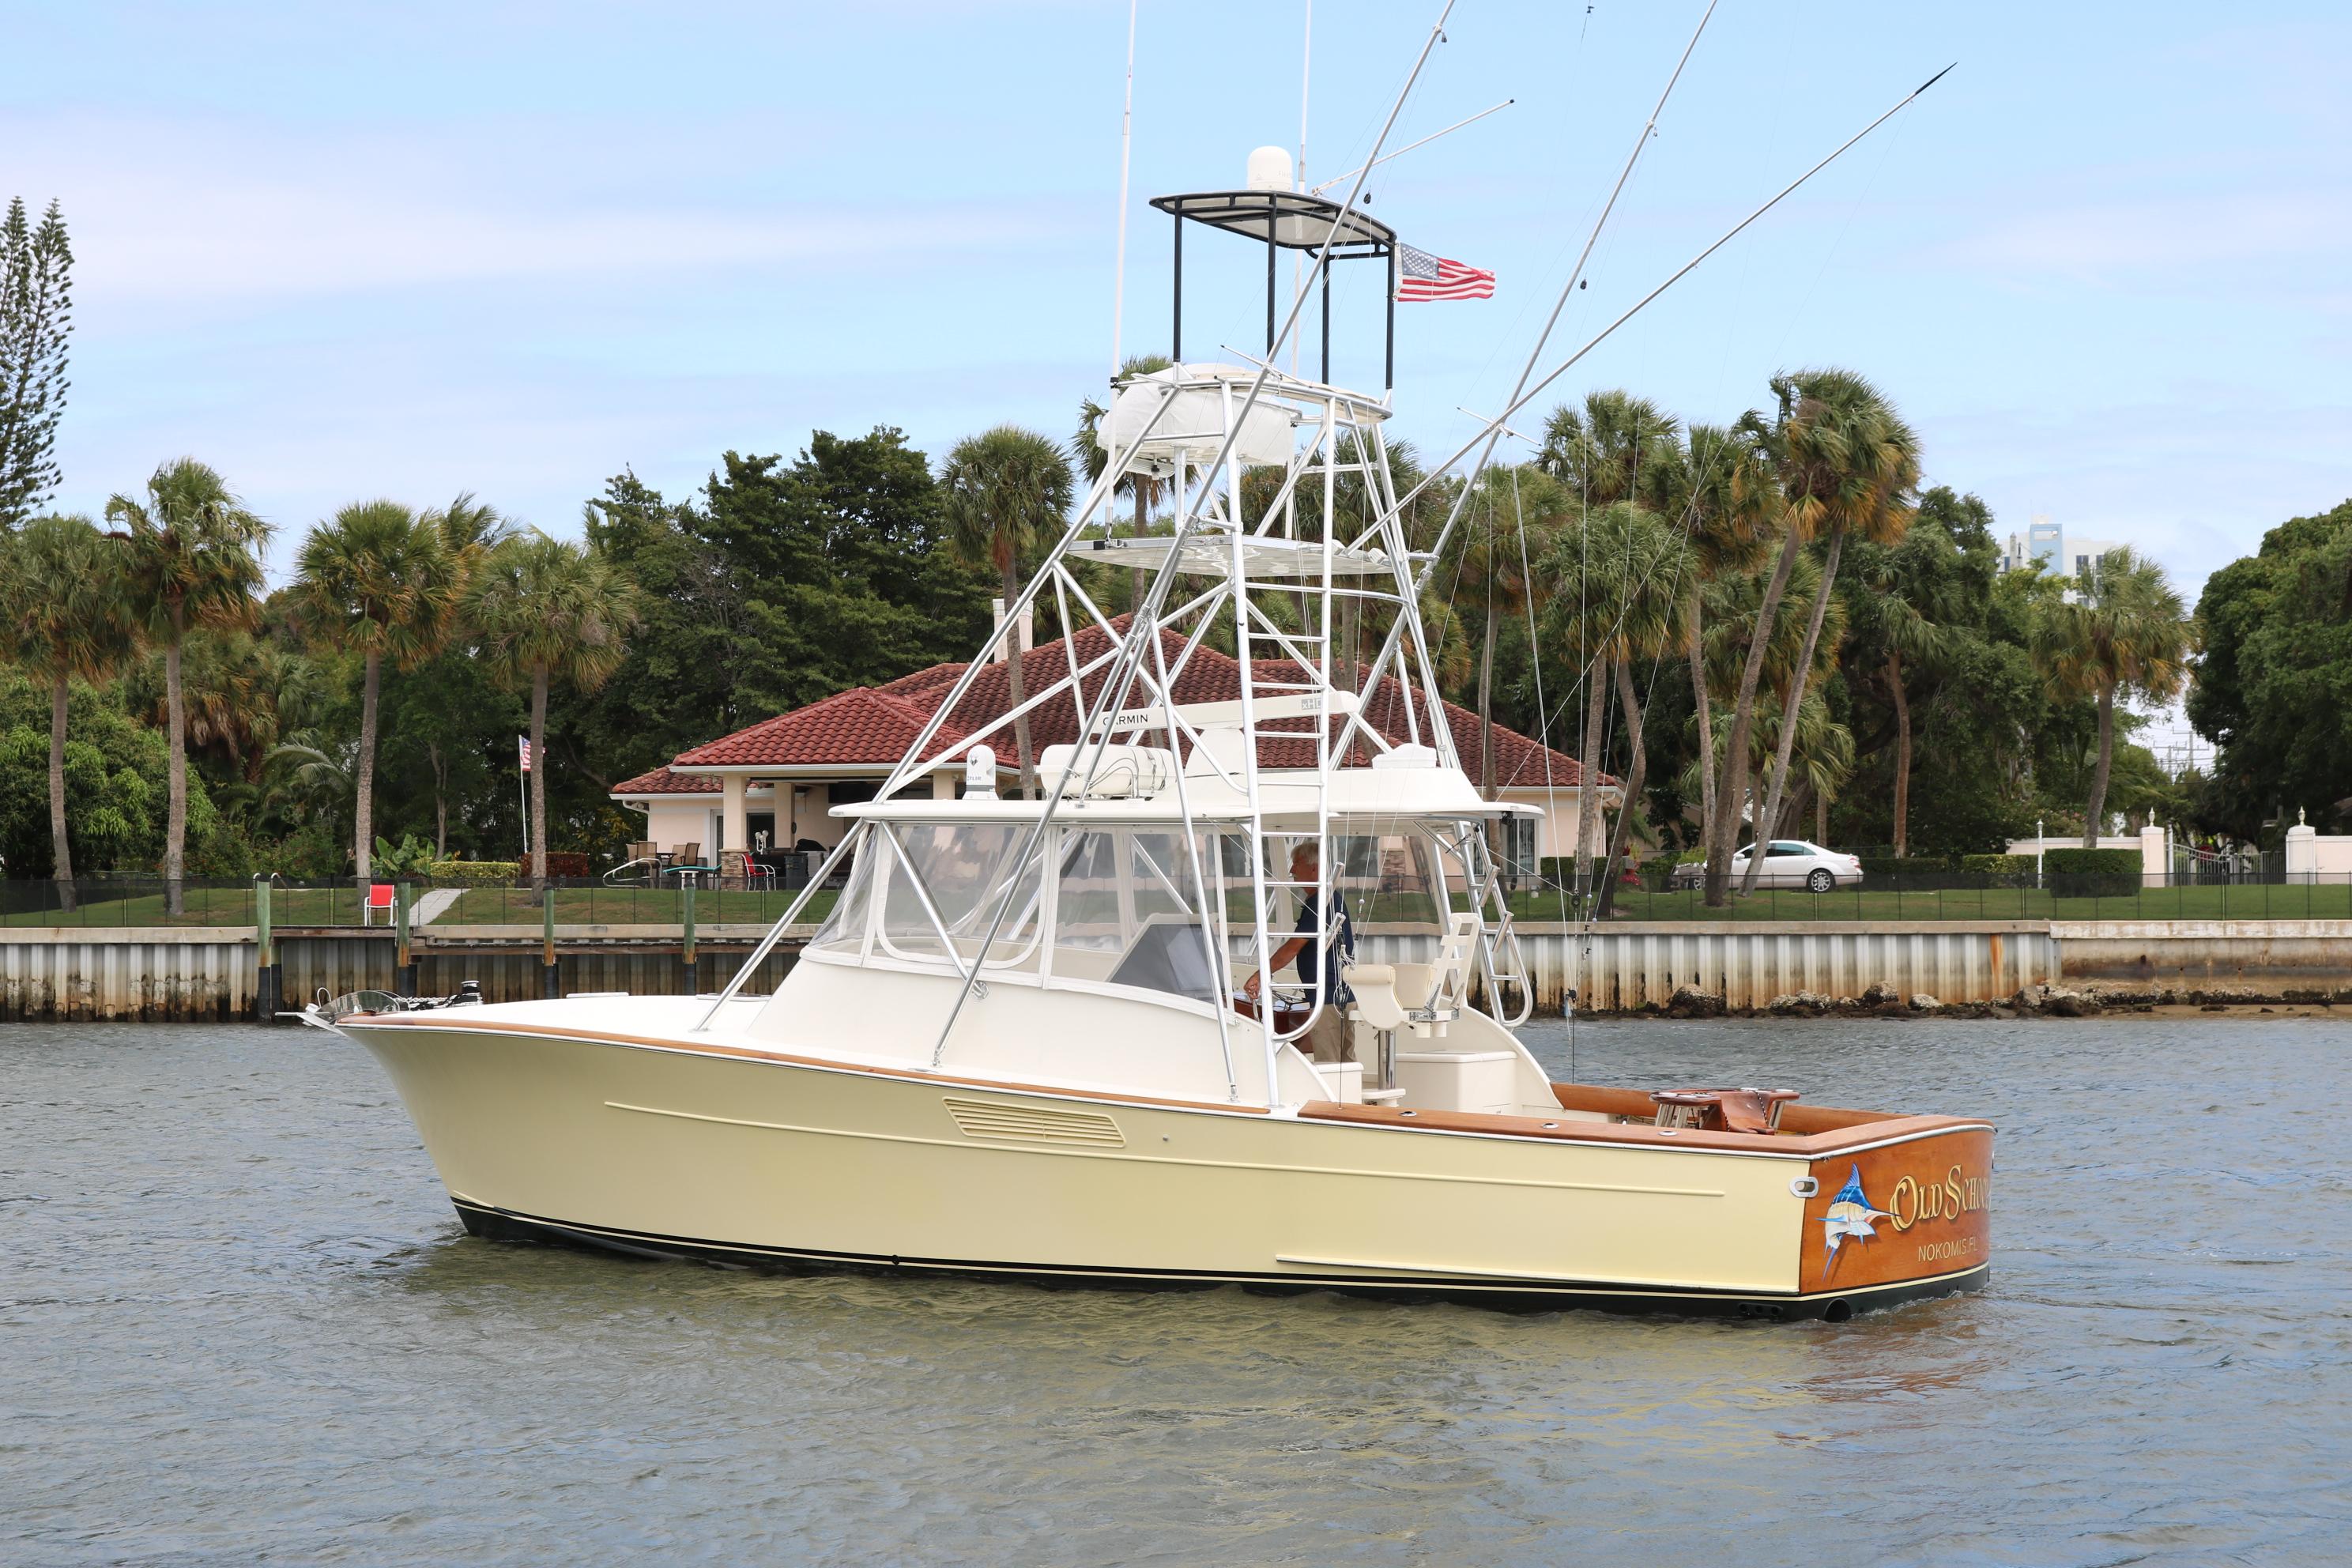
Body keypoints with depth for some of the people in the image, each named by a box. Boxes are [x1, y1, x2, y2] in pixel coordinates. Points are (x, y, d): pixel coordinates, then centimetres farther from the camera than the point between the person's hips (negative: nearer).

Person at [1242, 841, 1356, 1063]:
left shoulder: (1318, 903, -15)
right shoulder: (1336, 897, 16)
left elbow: (1293, 947, -18)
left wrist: (1260, 976, -18)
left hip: (1327, 998, -10)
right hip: (1346, 997, 10)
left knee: (1327, 1067, -8)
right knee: (1347, 1063, 9)